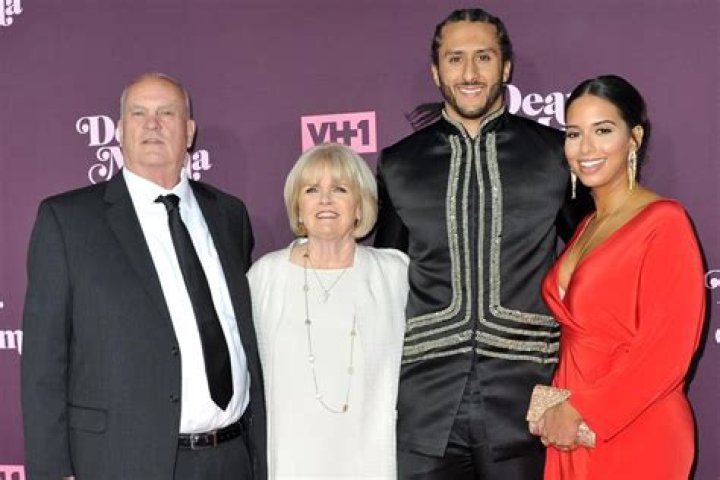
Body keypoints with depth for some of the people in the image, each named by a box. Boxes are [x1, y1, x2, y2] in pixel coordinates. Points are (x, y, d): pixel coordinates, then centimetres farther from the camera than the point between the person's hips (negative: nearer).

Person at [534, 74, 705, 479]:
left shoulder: (663, 221, -11)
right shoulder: (584, 226, 11)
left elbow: (667, 350, -17)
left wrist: (579, 410, -14)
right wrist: (553, 407, 0)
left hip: (633, 436, -6)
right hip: (571, 435, 6)